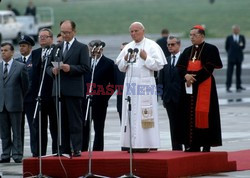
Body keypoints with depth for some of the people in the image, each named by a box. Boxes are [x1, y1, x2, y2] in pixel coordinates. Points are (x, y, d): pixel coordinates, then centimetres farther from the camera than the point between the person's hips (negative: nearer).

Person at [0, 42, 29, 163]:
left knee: (16, 132, -1)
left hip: (15, 104, -4)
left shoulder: (20, 67, -1)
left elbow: (25, 85, 5)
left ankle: (17, 155, 1)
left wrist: (20, 98, 9)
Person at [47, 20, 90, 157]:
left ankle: (77, 149, -7)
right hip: (59, 90, 5)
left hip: (74, 90, -5)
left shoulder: (82, 48, 2)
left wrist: (70, 68, -18)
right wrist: (53, 71, -4)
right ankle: (64, 149, 10)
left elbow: (85, 67, -6)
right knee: (62, 121, 7)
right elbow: (49, 66, 18)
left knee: (75, 121, -6)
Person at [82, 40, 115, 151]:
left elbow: (113, 83, -1)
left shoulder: (108, 63, -1)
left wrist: (105, 96, -8)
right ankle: (82, 150, 6)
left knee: (99, 129, 3)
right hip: (85, 100, 3)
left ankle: (97, 151, 6)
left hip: (99, 101, -3)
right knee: (84, 127, 2)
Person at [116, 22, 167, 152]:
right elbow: (121, 67, 17)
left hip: (145, 84, -5)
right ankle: (131, 144, 1)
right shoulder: (128, 47, 16)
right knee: (131, 115, 1)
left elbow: (158, 65, -4)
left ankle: (145, 144, -5)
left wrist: (146, 58, -14)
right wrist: (126, 59, -2)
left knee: (144, 115, -7)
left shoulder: (152, 46, 1)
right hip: (130, 84, 5)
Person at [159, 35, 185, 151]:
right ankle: (176, 149, 9)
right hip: (170, 98, 4)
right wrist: (163, 96, 6)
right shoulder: (165, 61, 12)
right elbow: (162, 80, 12)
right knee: (174, 126, 6)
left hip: (182, 98, -4)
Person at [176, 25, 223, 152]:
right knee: (190, 115, 3)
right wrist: (186, 75, -12)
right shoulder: (187, 51, 17)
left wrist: (194, 78, -15)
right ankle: (193, 144, 6)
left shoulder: (210, 49, -3)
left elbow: (208, 68, -11)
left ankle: (206, 144, -5)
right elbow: (180, 67, 9)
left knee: (203, 114, -9)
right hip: (189, 87, 6)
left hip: (204, 86, -6)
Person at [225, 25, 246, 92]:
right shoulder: (229, 38, -1)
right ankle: (228, 86, -3)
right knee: (229, 72, -5)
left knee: (238, 72, 8)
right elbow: (227, 47, 6)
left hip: (239, 57, 2)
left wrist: (241, 45, -20)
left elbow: (243, 46, 1)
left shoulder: (242, 37, 4)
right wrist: (230, 53, 6)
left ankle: (238, 86, 15)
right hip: (231, 58, -2)